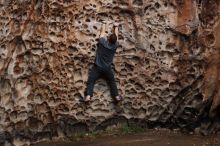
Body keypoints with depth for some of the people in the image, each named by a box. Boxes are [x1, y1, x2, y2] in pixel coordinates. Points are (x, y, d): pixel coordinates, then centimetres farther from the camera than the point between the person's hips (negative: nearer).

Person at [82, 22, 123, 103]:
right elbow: (116, 35, 11)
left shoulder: (102, 42, -13)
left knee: (91, 81, 0)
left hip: (97, 67, -2)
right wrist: (116, 27, 28)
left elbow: (102, 32, 6)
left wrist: (103, 25, 26)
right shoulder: (115, 46, -7)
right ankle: (116, 96, 12)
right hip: (107, 68, 2)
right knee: (112, 81, 17)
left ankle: (88, 96, -14)